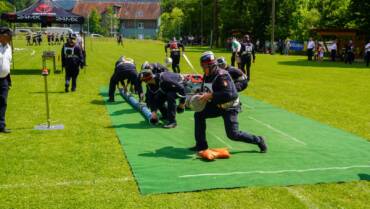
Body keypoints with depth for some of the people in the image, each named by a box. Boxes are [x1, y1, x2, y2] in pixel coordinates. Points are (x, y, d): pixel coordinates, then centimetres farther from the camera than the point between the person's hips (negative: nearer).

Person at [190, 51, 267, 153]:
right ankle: (201, 145, 8)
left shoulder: (221, 76, -26)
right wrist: (201, 96, -7)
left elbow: (228, 95, -35)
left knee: (233, 134, -12)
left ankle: (259, 140, 9)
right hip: (218, 106, 9)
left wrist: (210, 95, -35)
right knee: (199, 115, 1)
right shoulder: (207, 76, 1)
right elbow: (205, 90, 15)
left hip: (230, 107, -9)